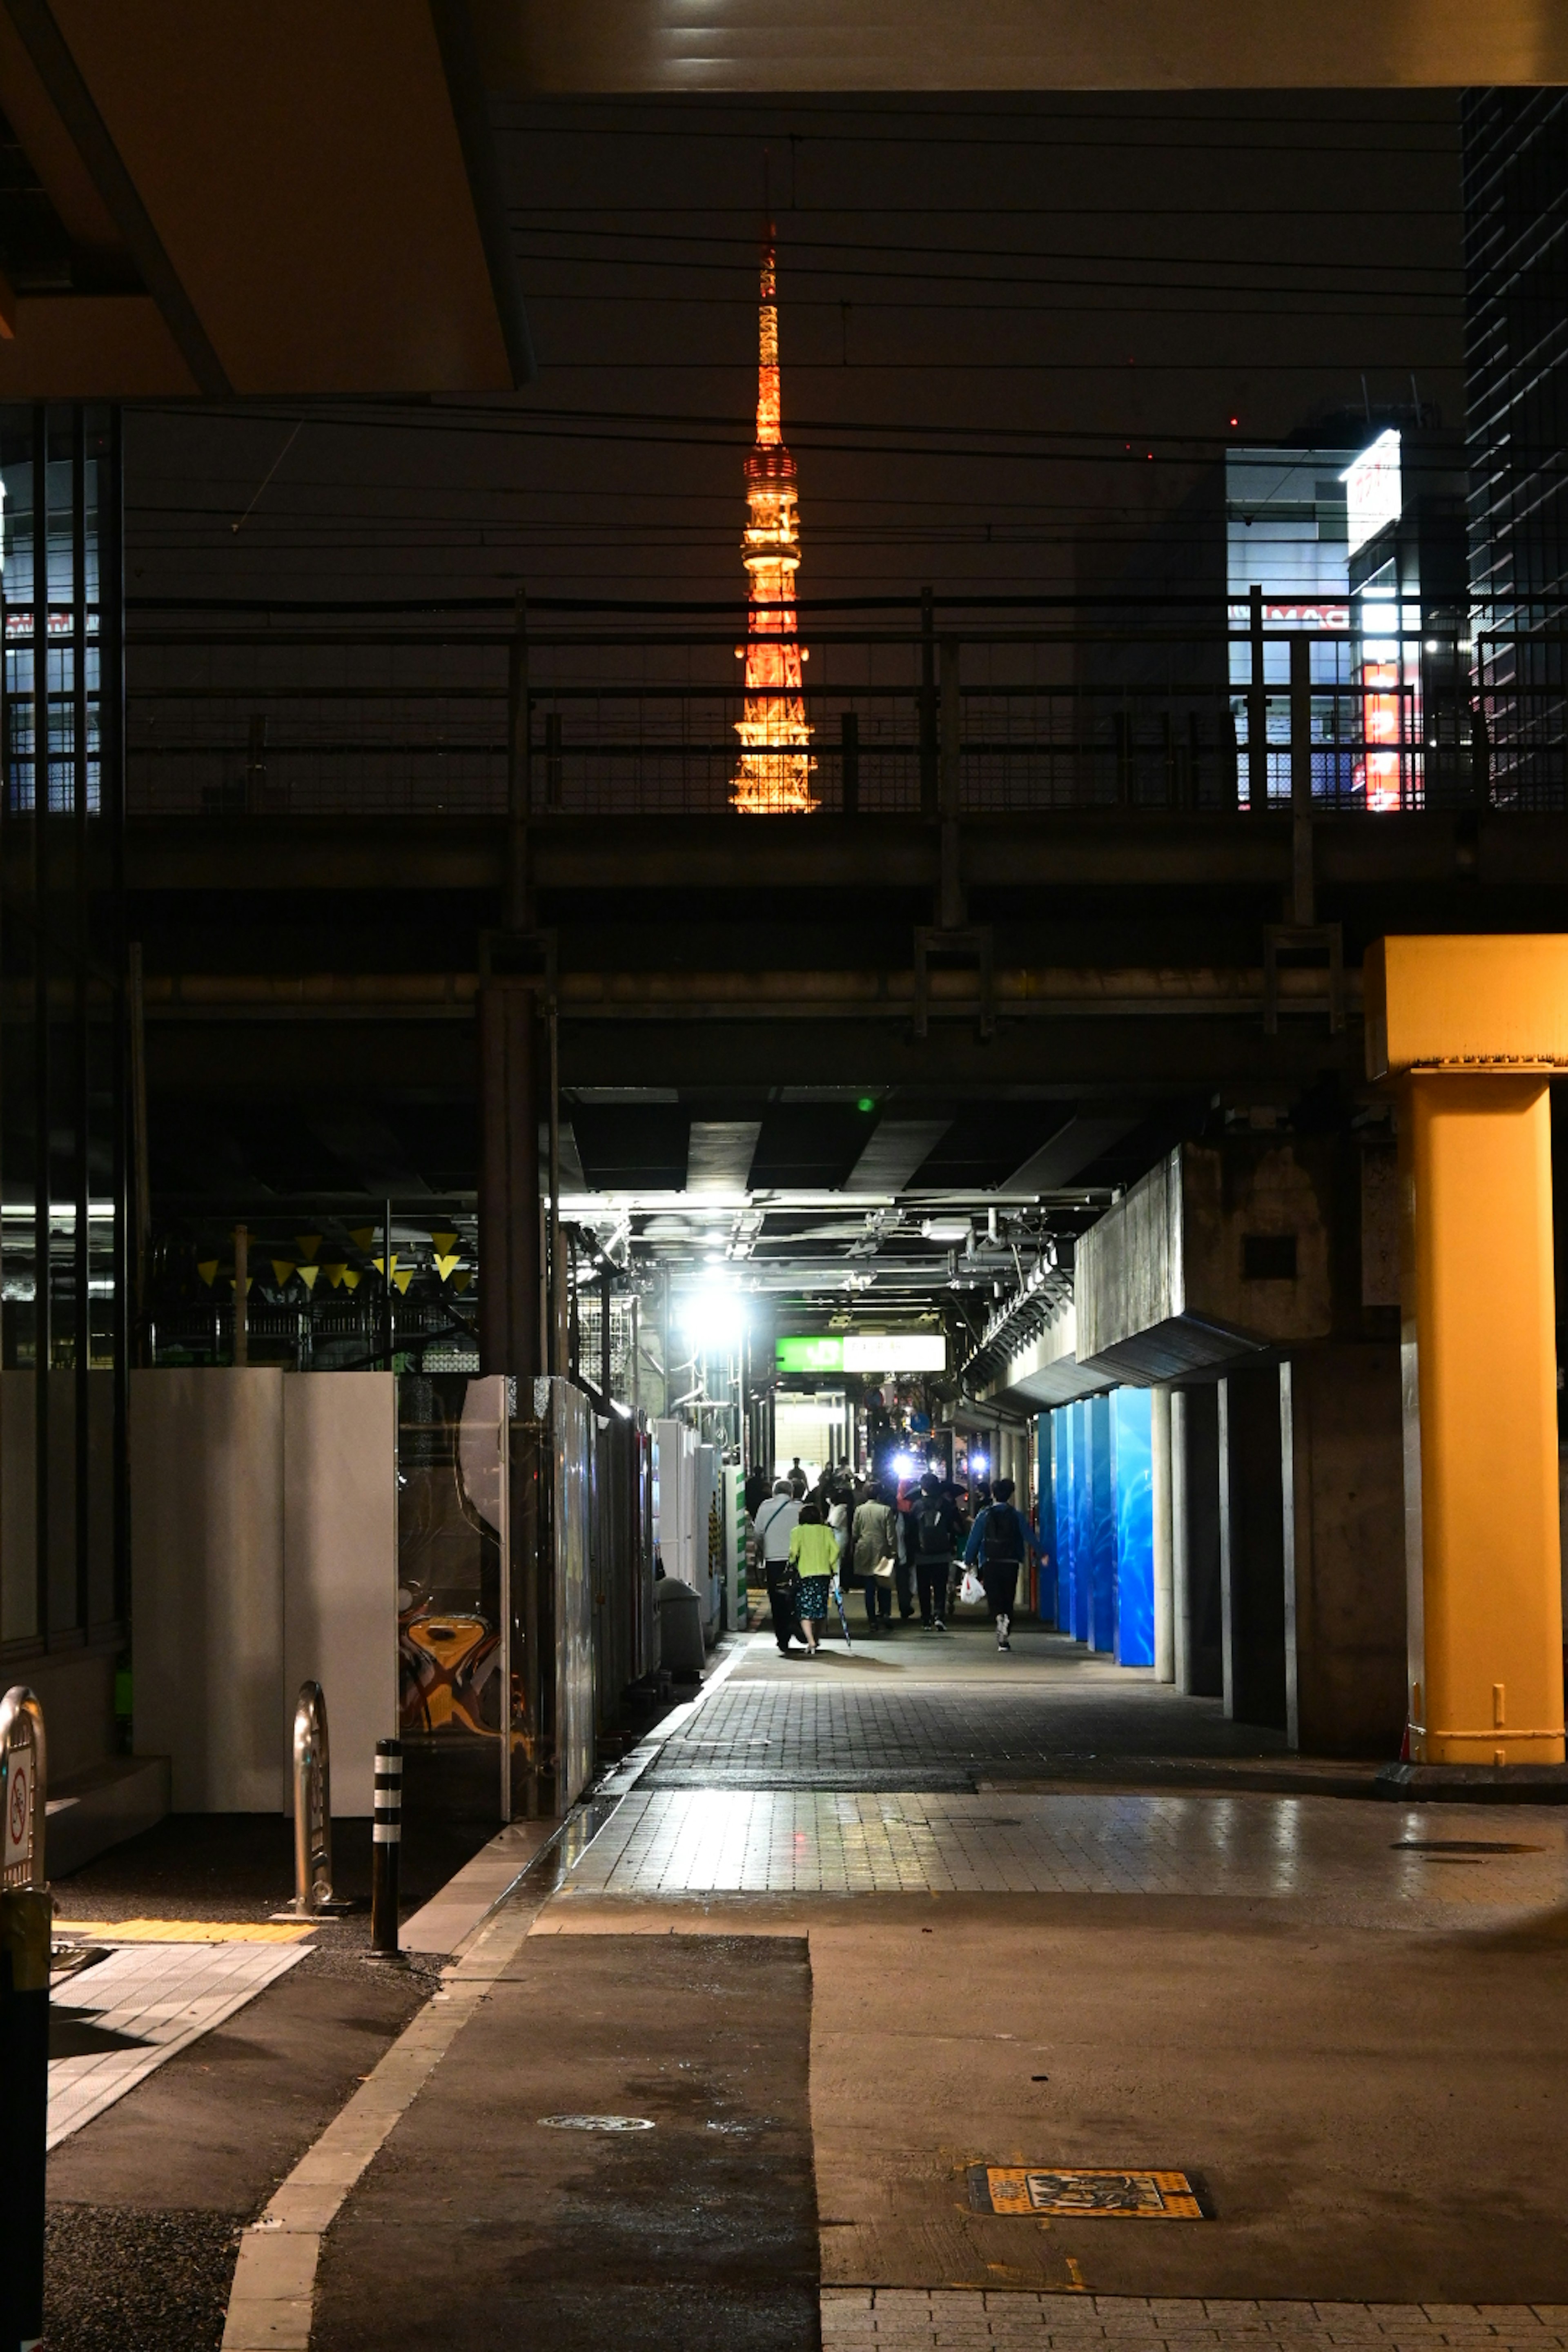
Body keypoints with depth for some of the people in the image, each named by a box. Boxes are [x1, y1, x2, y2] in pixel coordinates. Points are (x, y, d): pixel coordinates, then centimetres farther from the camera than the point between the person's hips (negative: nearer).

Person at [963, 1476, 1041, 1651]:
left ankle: (999, 1617, -33)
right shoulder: (1017, 1516, 3)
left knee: (993, 1598, 1)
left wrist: (968, 1561, 8)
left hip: (990, 1564, -1)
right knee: (1008, 1600, 8)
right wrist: (1040, 1555, 2)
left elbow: (974, 1539, 0)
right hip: (1011, 1564, 1)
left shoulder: (985, 1516, 0)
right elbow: (1030, 1537, -3)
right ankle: (1004, 1639, 3)